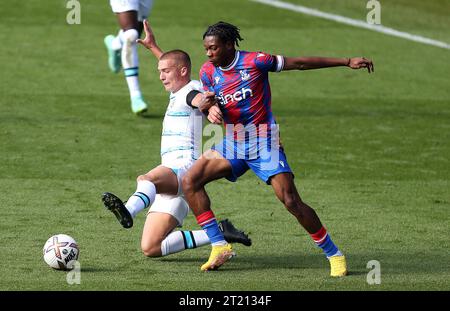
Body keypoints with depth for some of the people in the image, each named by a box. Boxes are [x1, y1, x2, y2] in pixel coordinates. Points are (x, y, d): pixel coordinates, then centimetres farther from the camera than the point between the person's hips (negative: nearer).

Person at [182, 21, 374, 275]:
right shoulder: (208, 72, 1)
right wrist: (212, 110, -17)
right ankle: (220, 247, -6)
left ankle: (334, 254, 1)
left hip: (264, 144, -6)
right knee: (190, 181, -9)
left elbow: (300, 63, -9)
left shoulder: (255, 62, -14)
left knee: (291, 201, -14)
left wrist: (348, 62, -8)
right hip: (232, 144, 6)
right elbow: (210, 103, 10)